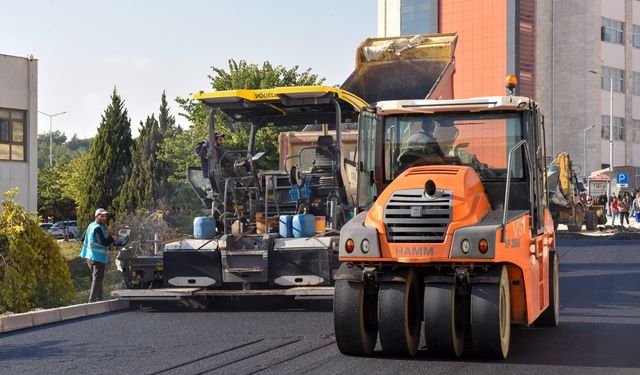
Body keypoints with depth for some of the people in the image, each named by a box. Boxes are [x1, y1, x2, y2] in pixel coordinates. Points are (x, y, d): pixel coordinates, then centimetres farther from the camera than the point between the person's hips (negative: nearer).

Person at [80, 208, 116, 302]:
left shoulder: (91, 226, 14)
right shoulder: (98, 228, -17)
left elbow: (83, 238, 23)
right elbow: (104, 242, -25)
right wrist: (112, 238, -8)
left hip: (90, 257, 10)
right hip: (98, 258, -10)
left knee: (96, 279, 18)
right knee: (97, 280, -7)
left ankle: (99, 299, 26)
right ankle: (92, 300, -10)